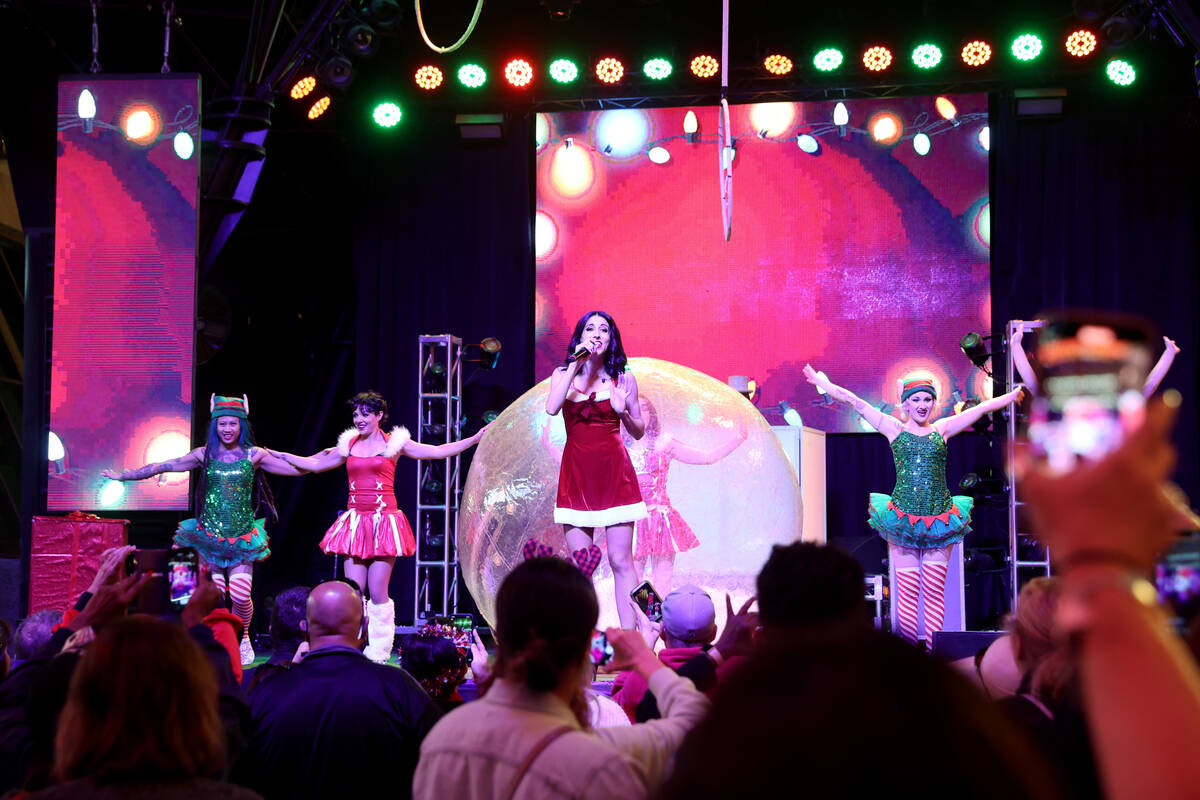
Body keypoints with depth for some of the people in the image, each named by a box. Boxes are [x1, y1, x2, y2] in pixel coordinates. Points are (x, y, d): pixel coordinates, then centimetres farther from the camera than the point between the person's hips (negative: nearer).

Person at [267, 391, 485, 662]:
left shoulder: (393, 443, 3)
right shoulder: (349, 445, 14)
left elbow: (438, 451, 2)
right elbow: (314, 464, 23)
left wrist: (474, 439, -4)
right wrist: (279, 455, 23)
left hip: (384, 521, -3)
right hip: (355, 522, 3)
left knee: (378, 592, -6)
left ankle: (378, 654, 3)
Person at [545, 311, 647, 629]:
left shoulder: (623, 379, 6)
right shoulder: (564, 374, 8)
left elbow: (638, 432, 12)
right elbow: (551, 408, -13)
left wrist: (624, 413, -10)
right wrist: (576, 363, -12)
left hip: (614, 473, -1)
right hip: (576, 475, 1)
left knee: (620, 561, -6)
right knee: (580, 565, 0)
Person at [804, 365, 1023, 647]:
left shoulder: (942, 429, 11)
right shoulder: (894, 429, 8)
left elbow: (982, 408, 17)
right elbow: (852, 400, 9)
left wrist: (1013, 395, 21)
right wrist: (821, 381, 11)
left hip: (939, 520, 1)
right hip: (903, 517, -1)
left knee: (935, 589, -1)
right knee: (908, 590, -2)